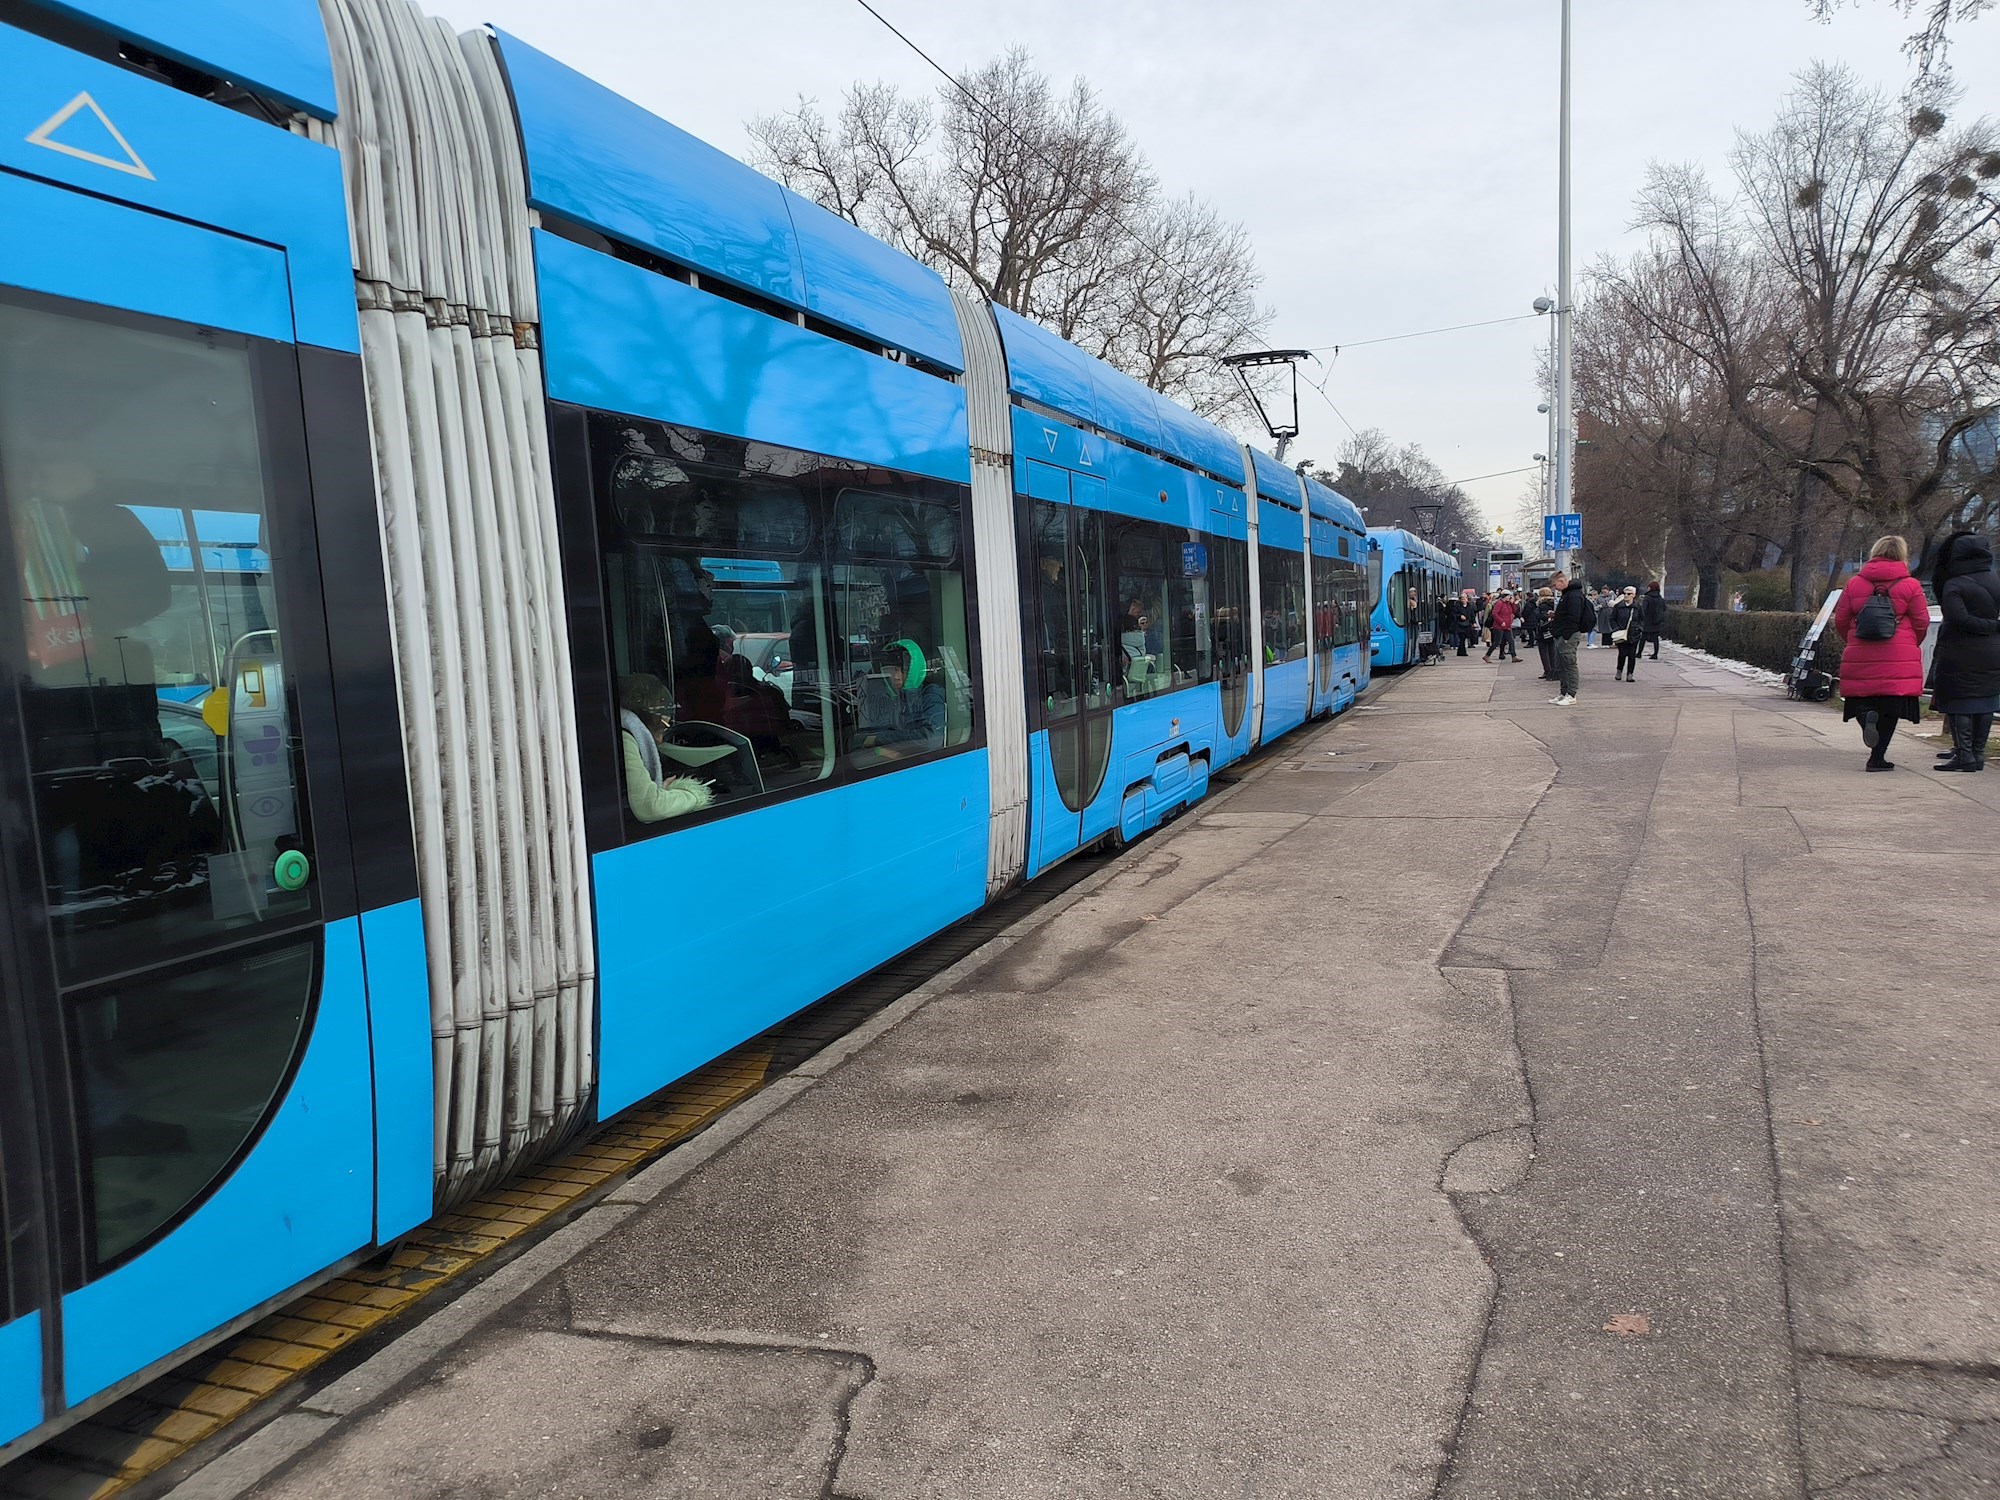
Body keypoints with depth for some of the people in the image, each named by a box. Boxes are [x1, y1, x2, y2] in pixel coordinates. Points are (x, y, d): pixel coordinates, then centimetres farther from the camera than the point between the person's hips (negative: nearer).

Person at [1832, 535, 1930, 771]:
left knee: (1861, 701, 12)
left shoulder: (1854, 584, 5)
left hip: (1859, 659, 1)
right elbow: (1922, 623, 1)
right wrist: (1911, 646, 21)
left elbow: (1840, 621, 7)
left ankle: (1866, 715, -22)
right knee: (1890, 709, 5)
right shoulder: (1910, 586, -1)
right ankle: (1877, 757, 4)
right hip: (1899, 661, -1)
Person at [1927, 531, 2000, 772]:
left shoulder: (1953, 585, -11)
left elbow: (1960, 619, -20)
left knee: (1957, 702, -1)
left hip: (1959, 655, -5)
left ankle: (1964, 755, -6)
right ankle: (1978, 752, 16)